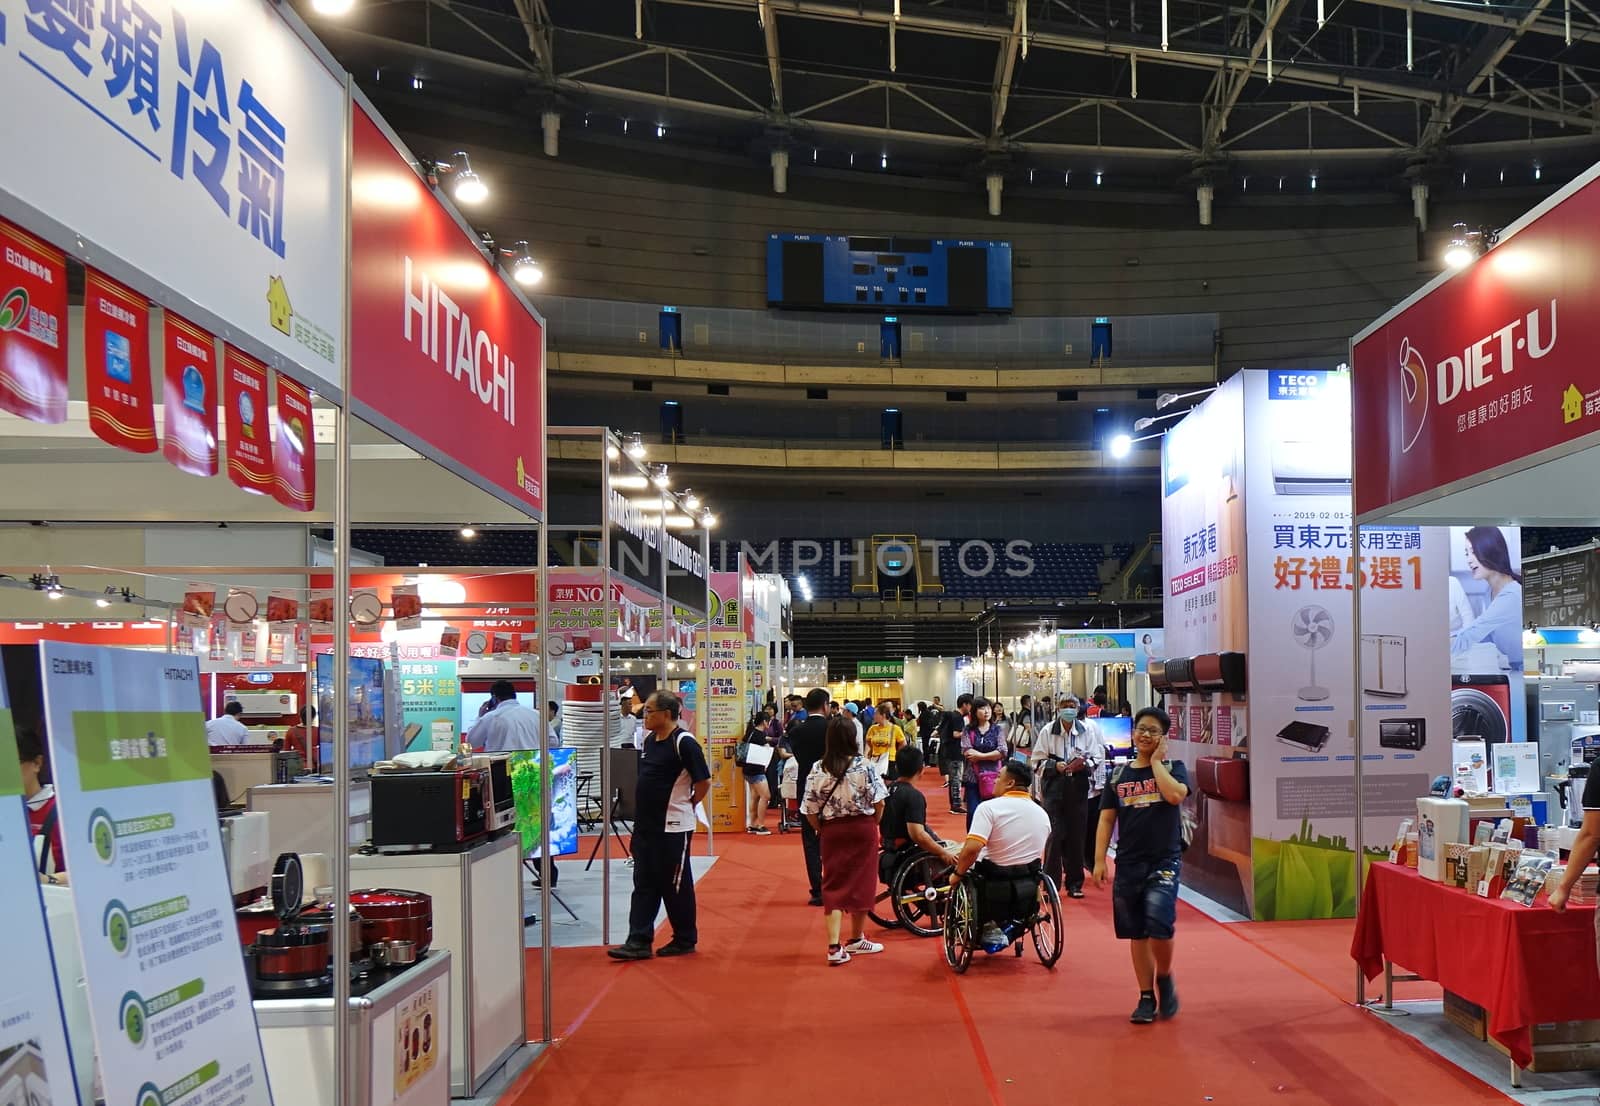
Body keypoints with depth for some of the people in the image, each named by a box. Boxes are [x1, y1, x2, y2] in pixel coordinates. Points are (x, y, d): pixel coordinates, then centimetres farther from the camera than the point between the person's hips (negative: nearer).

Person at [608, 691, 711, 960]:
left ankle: (685, 940, 17)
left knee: (675, 885, 4)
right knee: (644, 884, 7)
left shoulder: (684, 742, -16)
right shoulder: (649, 740, 9)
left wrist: (686, 805, 0)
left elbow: (703, 782, -14)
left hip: (673, 827, -8)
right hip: (646, 824, 8)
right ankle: (639, 941, 10)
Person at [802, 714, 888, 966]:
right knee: (860, 883, 13)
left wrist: (822, 830, 11)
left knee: (834, 886, 5)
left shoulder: (818, 769, -7)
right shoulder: (864, 766, -11)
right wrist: (873, 825, 9)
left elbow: (810, 810, -5)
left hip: (832, 831, 1)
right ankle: (856, 940, 28)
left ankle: (834, 946, -6)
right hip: (862, 829, -1)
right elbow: (878, 802, -8)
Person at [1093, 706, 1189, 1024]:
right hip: (1129, 864, 3)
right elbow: (1106, 820, 8)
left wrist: (1156, 761, -9)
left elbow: (1175, 794, -21)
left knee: (1158, 926, -18)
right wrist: (1099, 860, 0)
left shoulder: (1174, 768, 2)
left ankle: (1164, 978, 9)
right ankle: (1146, 998, 18)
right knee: (1136, 934, 6)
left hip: (1164, 861, -3)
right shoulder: (1119, 776, 9)